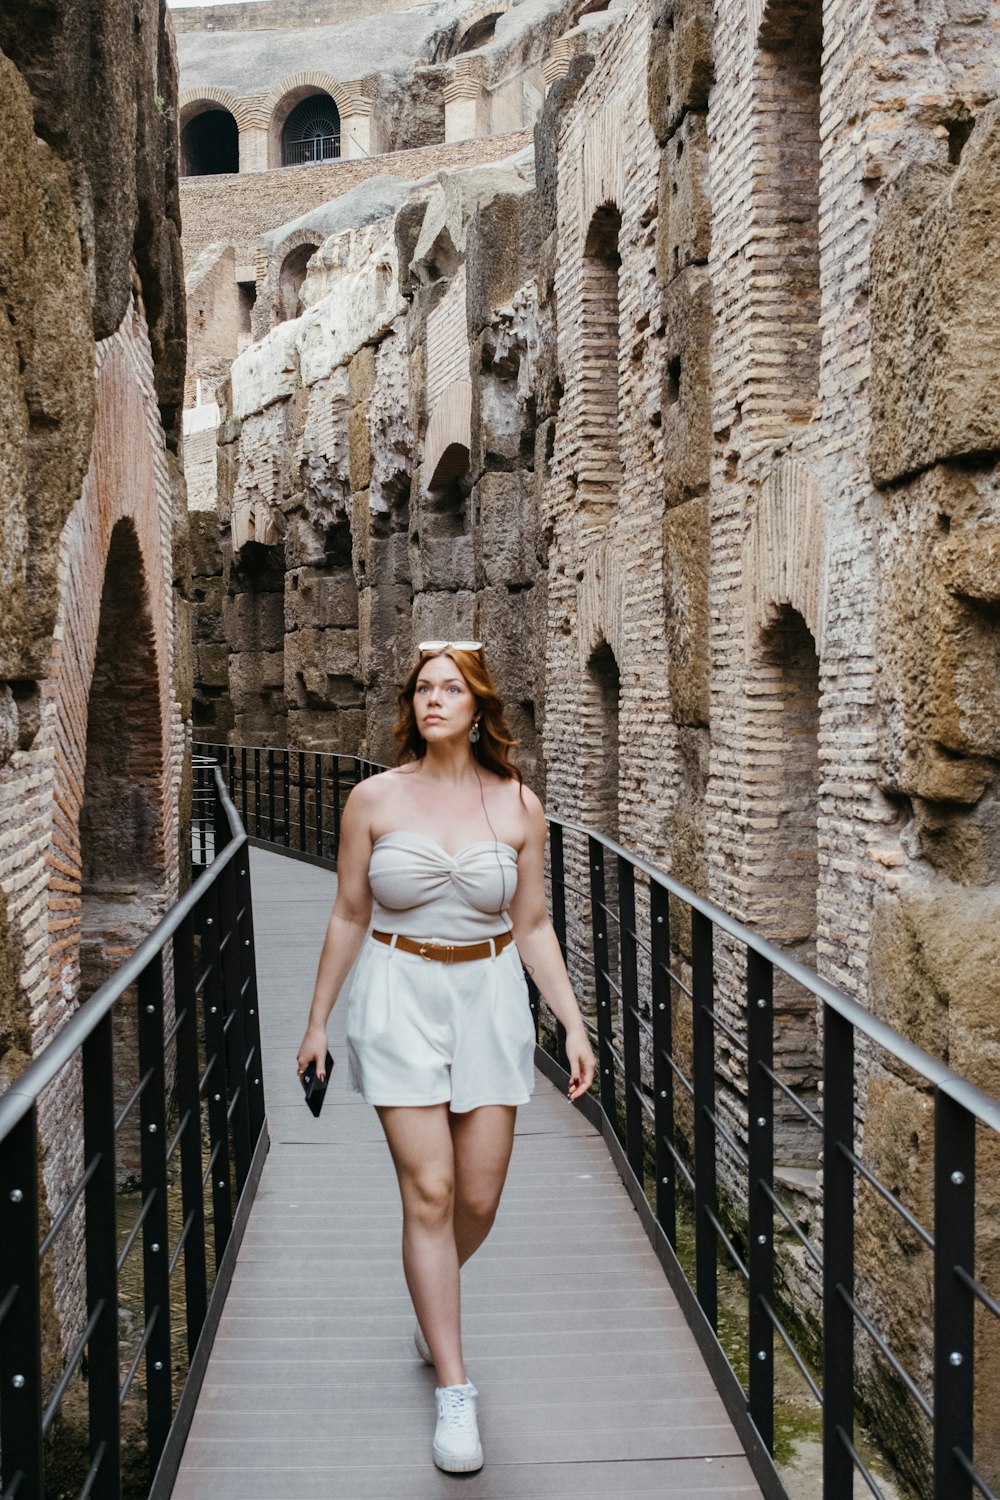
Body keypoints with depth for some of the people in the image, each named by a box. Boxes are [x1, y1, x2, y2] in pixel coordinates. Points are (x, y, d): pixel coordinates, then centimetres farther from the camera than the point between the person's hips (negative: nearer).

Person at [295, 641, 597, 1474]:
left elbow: (532, 926, 5)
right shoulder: (373, 799, -3)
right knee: (429, 1192, -6)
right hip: (399, 998, -1)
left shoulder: (518, 805, -1)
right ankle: (454, 1390, 7)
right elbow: (349, 916, 5)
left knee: (480, 1198, 6)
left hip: (490, 1000, 2)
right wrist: (318, 1020, 8)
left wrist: (574, 1026, 1)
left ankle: (433, 1302, 40)